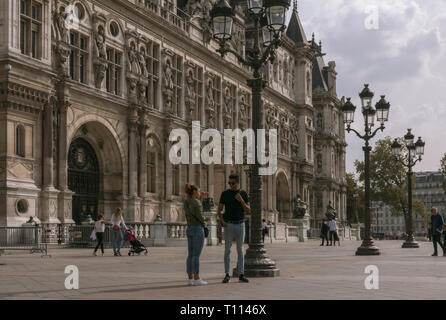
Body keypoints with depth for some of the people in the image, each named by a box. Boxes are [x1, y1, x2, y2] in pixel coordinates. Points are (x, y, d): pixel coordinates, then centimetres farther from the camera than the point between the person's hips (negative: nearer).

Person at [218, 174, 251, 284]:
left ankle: (241, 275, 7)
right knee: (227, 250, -2)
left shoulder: (244, 194, 4)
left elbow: (248, 210, -1)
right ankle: (227, 275, 2)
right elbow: (219, 210, 2)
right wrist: (222, 221, -15)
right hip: (229, 225, -1)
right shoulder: (225, 194, 0)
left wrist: (241, 200, -15)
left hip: (240, 225, 1)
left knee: (240, 250, 4)